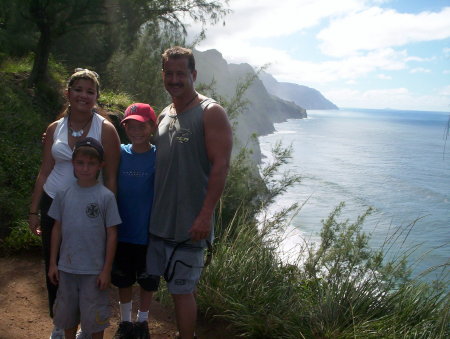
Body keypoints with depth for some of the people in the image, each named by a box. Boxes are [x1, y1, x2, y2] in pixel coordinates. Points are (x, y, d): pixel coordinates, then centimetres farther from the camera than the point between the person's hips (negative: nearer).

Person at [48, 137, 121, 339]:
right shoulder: (63, 194, 0)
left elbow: (112, 234, -7)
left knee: (94, 318, 10)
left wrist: (106, 270, -7)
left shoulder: (106, 196, -10)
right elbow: (57, 229, 7)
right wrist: (53, 263, 7)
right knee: (67, 315, 19)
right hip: (67, 268, 3)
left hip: (94, 270, -3)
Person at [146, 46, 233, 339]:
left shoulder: (210, 112, -9)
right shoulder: (164, 115, 13)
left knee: (182, 290, 1)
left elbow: (221, 166, -16)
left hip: (189, 224, -7)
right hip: (158, 219, 7)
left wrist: (206, 215, -22)